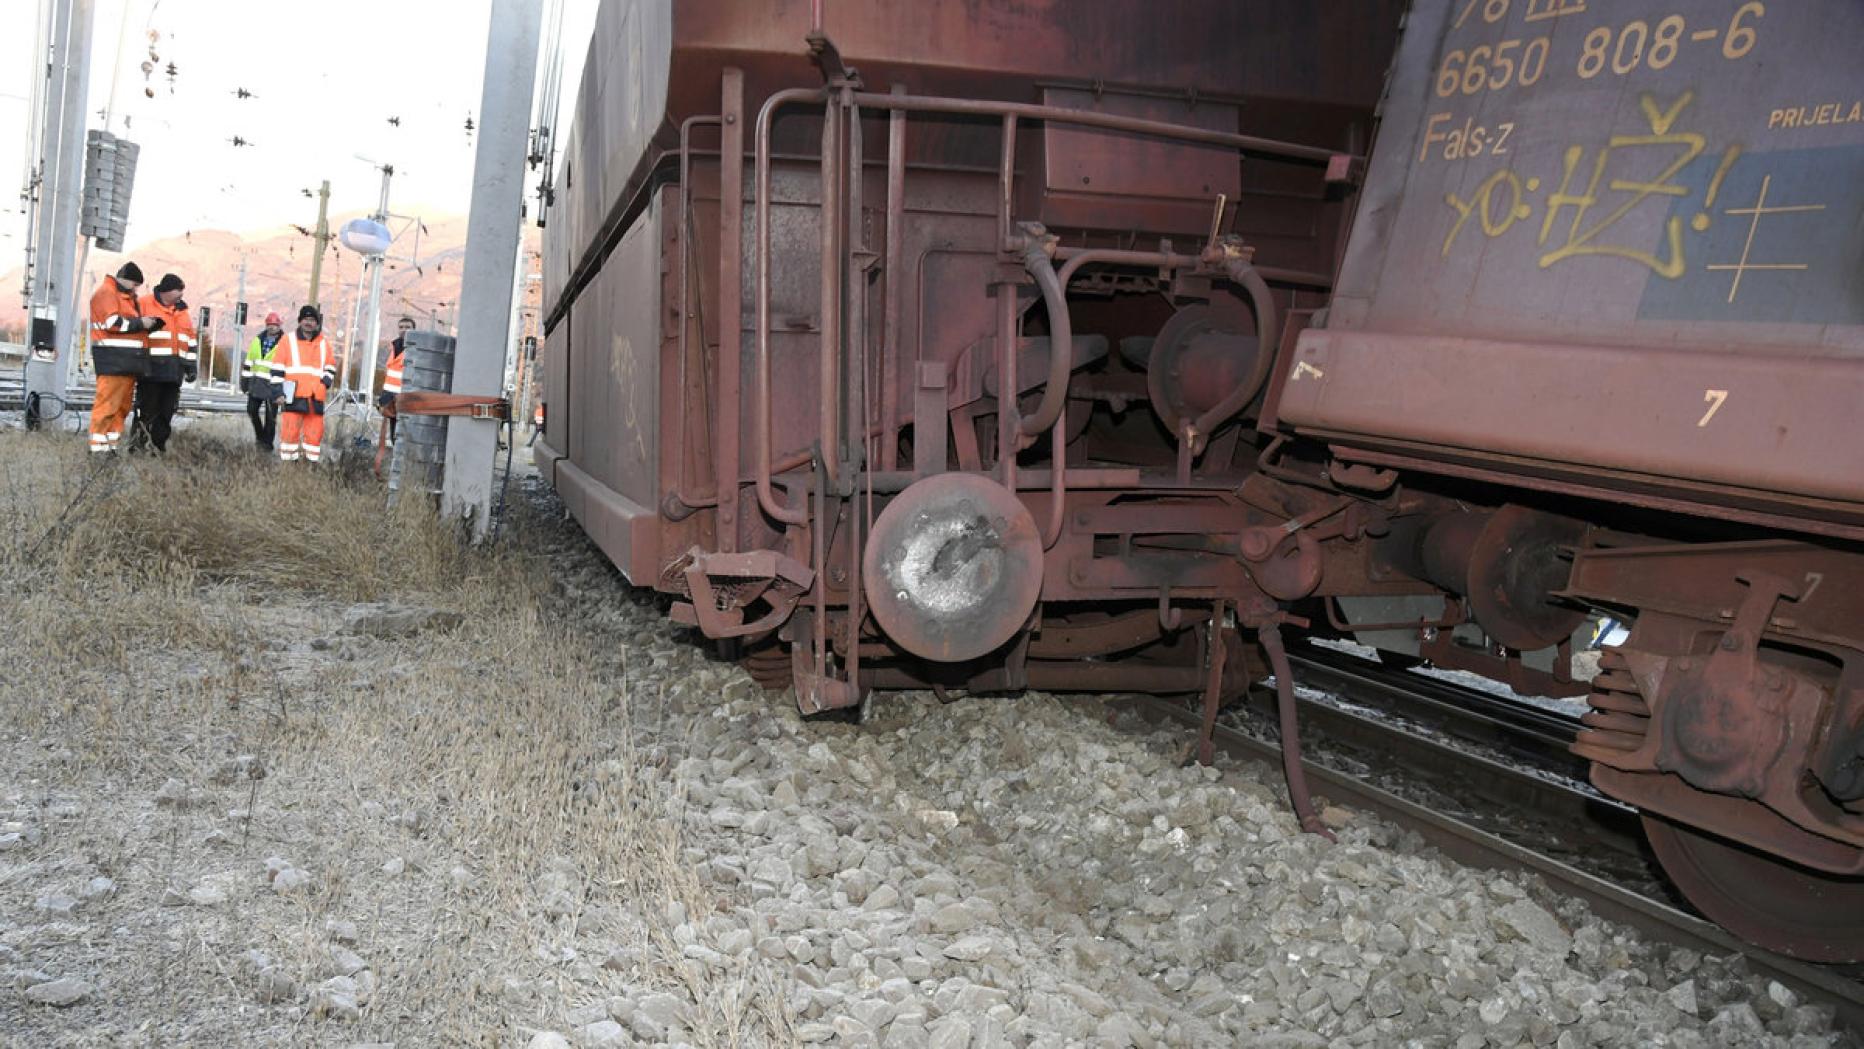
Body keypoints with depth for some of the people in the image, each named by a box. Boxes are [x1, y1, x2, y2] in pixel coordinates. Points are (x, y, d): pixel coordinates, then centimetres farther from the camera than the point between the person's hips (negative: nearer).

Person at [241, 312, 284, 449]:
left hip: (273, 385, -5)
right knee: (252, 410, 8)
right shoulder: (258, 340, 11)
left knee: (270, 415, -1)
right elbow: (249, 362, 15)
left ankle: (267, 441, 9)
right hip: (256, 383, 5)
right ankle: (259, 434, 28)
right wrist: (245, 379, 11)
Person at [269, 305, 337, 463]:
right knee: (290, 431, -6)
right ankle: (288, 462, -1)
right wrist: (278, 392, -6)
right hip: (293, 396, -3)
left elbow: (331, 366, 26)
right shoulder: (288, 340, 5)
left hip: (315, 398, 3)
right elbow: (277, 368, 2)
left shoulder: (324, 343, 15)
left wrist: (326, 382, 6)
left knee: (315, 432, 3)